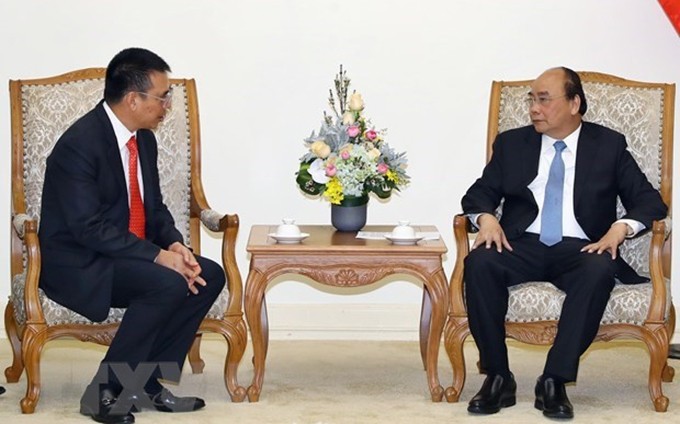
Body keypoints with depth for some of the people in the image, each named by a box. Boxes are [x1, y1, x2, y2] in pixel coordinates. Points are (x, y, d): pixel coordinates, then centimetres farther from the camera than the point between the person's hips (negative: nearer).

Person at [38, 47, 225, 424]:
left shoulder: (144, 140, 7)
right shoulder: (79, 144, -21)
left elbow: (153, 208, 14)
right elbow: (89, 228, -25)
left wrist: (175, 244, -8)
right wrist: (158, 256, -27)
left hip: (128, 255, 9)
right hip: (77, 265, -9)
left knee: (209, 275, -9)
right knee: (168, 284, -30)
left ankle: (147, 382, -4)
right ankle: (104, 392, -19)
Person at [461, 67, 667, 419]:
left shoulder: (608, 145, 11)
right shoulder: (512, 143, 16)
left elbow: (650, 202, 7)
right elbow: (479, 194, 16)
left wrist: (620, 229, -14)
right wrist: (487, 218, -9)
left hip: (580, 249, -1)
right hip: (523, 245, 2)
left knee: (599, 271, -37)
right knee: (479, 262, -31)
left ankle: (555, 381, -33)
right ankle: (498, 377, -23)